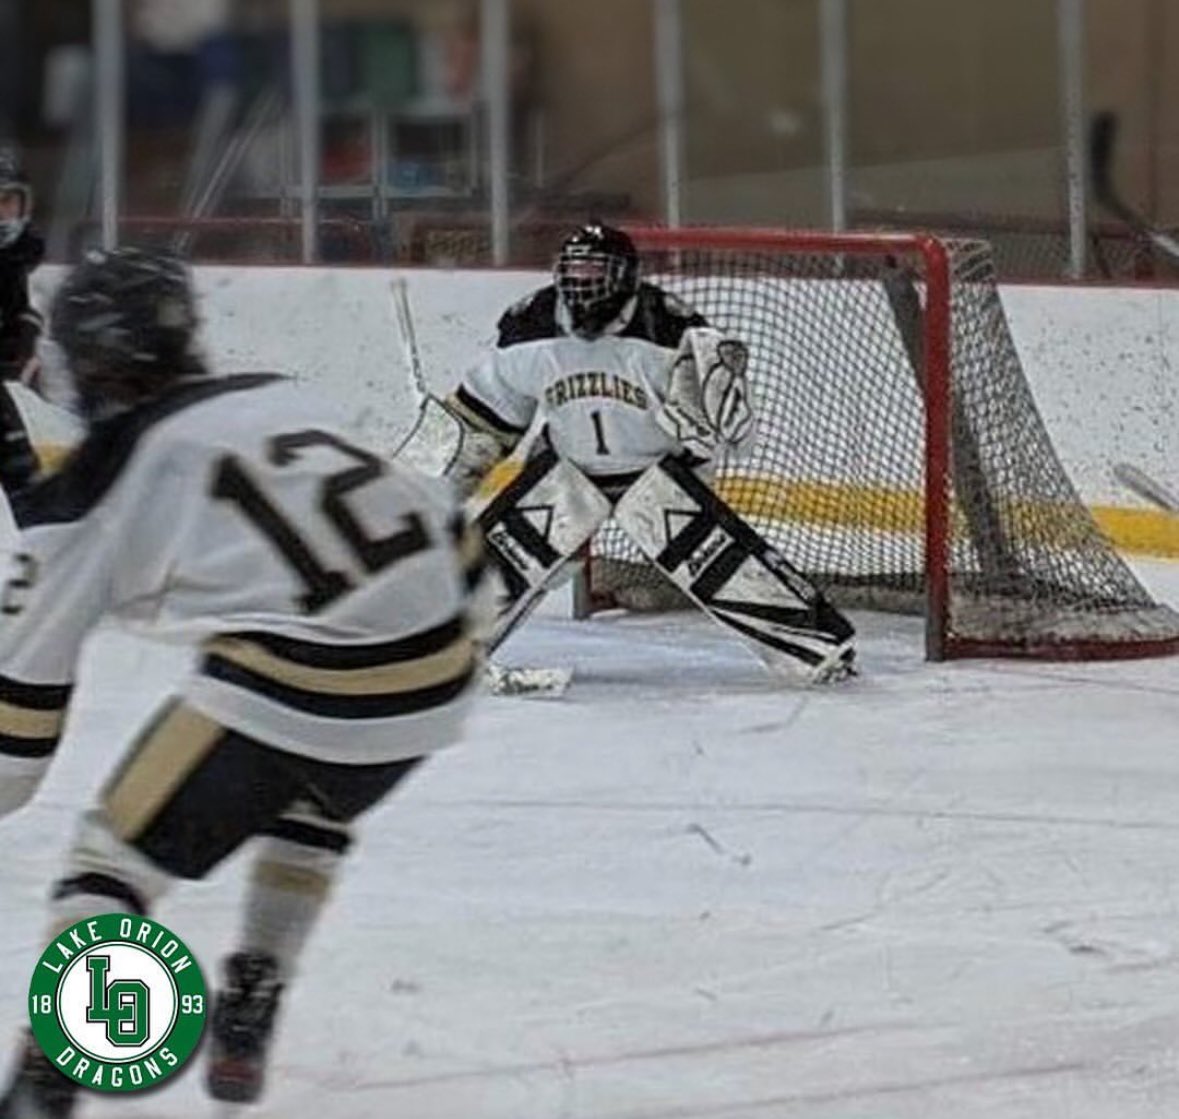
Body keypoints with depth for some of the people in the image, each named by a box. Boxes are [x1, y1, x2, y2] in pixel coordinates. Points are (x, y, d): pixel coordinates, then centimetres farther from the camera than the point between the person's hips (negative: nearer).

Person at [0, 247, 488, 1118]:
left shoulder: (105, 473, 6)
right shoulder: (285, 399, 22)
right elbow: (448, 534, 24)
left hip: (288, 685, -6)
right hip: (433, 672, 6)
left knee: (125, 849, 7)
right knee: (312, 804, 35)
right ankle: (245, 1032, 33)